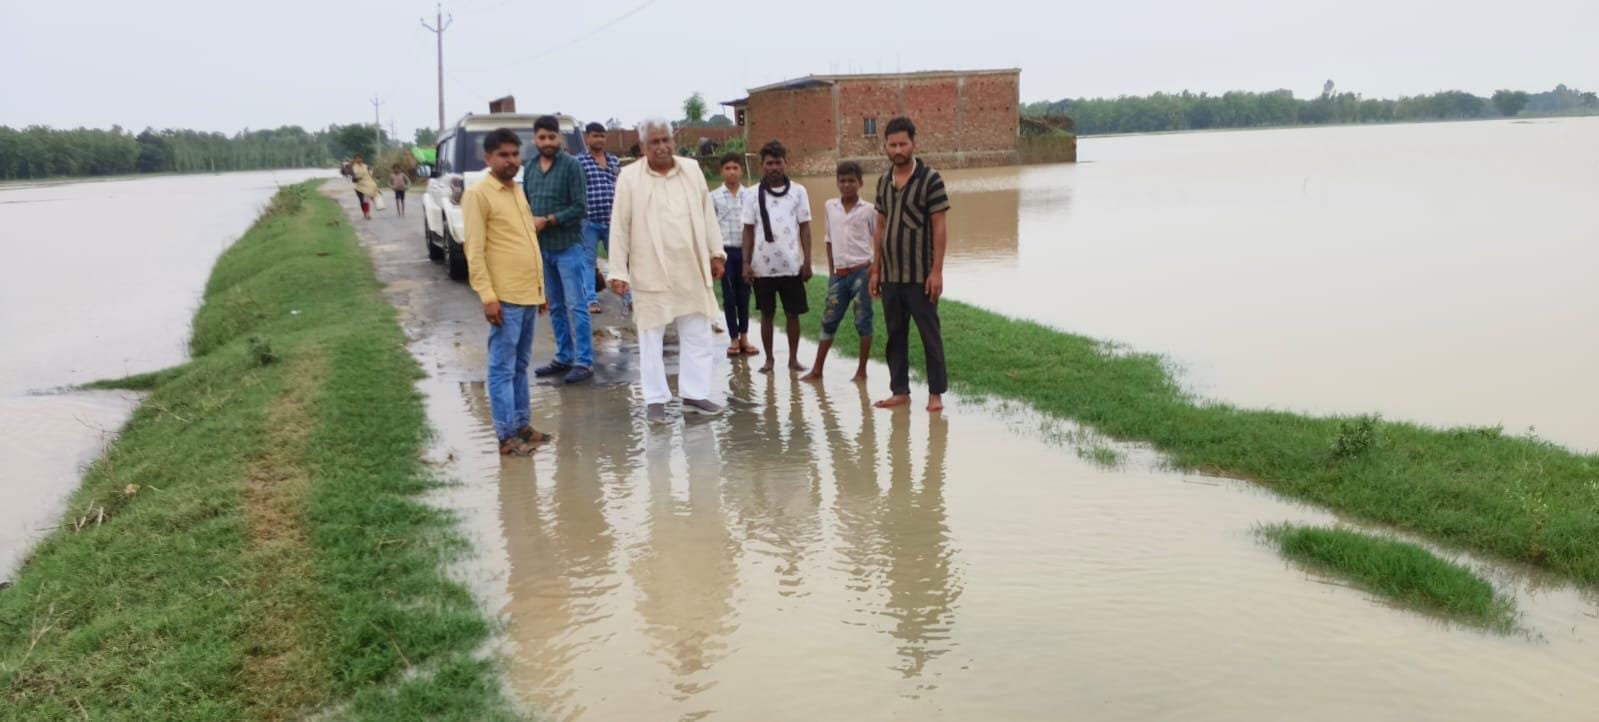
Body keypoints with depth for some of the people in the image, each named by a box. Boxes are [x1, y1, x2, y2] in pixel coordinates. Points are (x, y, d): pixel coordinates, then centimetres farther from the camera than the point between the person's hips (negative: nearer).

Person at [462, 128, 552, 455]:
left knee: (520, 365, 14)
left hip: (529, 294, 8)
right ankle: (506, 435, 1)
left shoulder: (517, 191, 15)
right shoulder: (478, 194, -9)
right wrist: (488, 296, -19)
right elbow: (474, 250, -13)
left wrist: (541, 288, 18)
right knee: (503, 368, -3)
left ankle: (521, 424, 22)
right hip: (505, 297, -8)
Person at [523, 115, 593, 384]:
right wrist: (528, 221, -3)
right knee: (555, 306, 12)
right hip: (541, 247, 6)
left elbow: (581, 207, -11)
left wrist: (548, 220, -15)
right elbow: (525, 202, 17)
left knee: (576, 306, -5)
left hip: (568, 246, -6)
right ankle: (563, 358, 21)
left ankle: (584, 362, -2)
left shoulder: (571, 165, -8)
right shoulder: (530, 168, 10)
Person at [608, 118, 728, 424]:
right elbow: (620, 228, -4)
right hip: (651, 273, -3)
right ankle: (655, 401, 14)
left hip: (692, 270, 3)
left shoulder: (692, 169, 5)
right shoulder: (629, 177, -5)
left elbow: (707, 214, 10)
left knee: (698, 336, 8)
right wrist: (618, 272, -6)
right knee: (652, 339, 4)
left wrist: (716, 253, 9)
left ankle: (694, 394, 20)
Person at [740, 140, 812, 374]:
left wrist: (807, 261, -2)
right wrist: (746, 263, -2)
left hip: (791, 265, 0)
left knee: (793, 313, 5)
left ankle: (793, 358, 16)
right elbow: (748, 231, 5)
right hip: (763, 266, 1)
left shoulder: (798, 191, 2)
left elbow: (805, 228, 3)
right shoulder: (753, 195, 3)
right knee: (766, 314, 7)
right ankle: (769, 359, 16)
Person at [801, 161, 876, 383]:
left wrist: (875, 267, -9)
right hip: (838, 274, 4)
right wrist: (831, 269, 12)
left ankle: (862, 370, 10)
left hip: (861, 272, -4)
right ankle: (817, 370, 12)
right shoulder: (830, 206, 7)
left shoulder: (868, 209, -3)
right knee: (829, 320, 7)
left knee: (863, 322, 2)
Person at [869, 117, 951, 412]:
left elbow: (940, 227, -10)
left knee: (929, 334, 1)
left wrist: (937, 271, -15)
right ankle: (900, 391, 18)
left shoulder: (930, 179, -8)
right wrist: (875, 270, 11)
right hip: (890, 276, 6)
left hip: (920, 276, -6)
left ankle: (936, 393, 9)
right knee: (895, 335, 10)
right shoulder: (884, 182, 10)